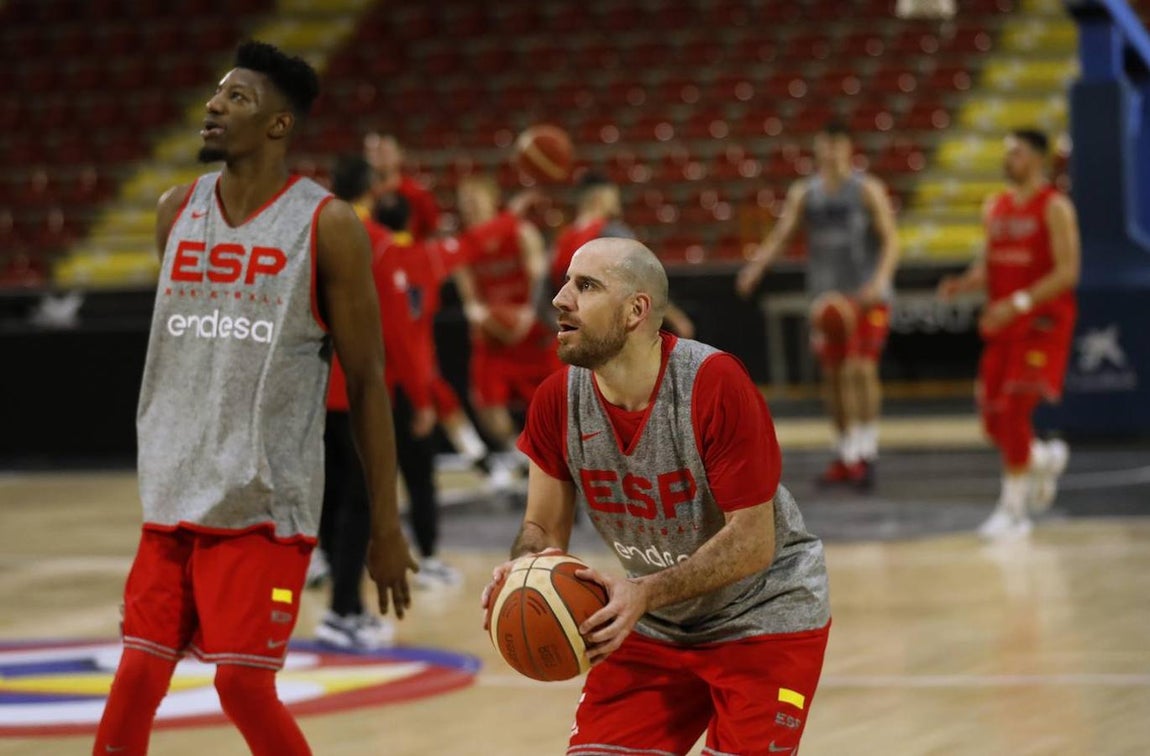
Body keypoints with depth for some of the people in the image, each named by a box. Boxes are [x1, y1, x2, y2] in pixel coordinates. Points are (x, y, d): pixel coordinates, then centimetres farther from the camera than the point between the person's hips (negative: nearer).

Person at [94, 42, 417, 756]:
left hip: (265, 505, -5)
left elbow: (367, 379, -4)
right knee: (137, 679, 1)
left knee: (245, 684, -9)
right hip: (173, 497, 5)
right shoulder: (176, 211, 9)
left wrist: (387, 526, -5)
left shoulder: (327, 225, -7)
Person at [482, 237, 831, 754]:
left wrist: (645, 594, -35)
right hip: (657, 628, 5)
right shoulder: (558, 401, -11)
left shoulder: (715, 386, -27)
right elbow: (544, 527, -1)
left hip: (763, 618, -5)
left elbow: (753, 541, -25)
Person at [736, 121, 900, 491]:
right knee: (833, 375, 5)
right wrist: (754, 268, -16)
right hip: (826, 296, 4)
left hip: (866, 295, -4)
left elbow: (890, 240, -11)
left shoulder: (868, 189, -5)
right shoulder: (803, 193, 7)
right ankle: (845, 456, 15)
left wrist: (880, 280, -27)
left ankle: (866, 453, -9)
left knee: (861, 369, -16)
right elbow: (780, 236, 2)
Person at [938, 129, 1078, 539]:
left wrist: (1019, 303, -25)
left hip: (1042, 323, -7)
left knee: (1014, 411, -16)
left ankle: (1013, 509, -8)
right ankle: (1047, 458, 34)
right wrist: (963, 283, -4)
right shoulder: (995, 208, 12)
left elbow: (1067, 272, -15)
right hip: (1002, 324, 7)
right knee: (993, 420, 5)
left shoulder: (1054, 207, -9)